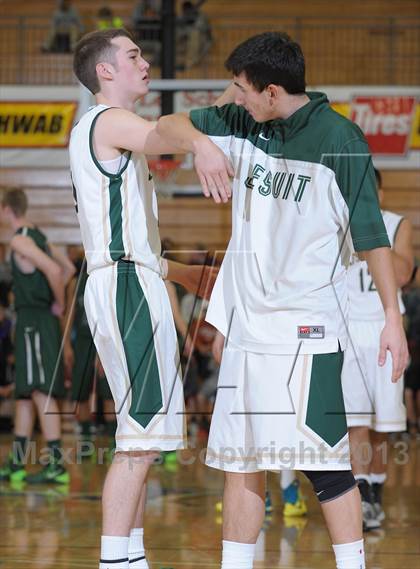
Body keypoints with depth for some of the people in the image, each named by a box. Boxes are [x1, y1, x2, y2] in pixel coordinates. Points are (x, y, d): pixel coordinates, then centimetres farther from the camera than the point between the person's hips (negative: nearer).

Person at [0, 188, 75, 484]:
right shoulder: (37, 235, 16)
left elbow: (53, 270, -26)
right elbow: (69, 268, 24)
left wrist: (59, 303, -12)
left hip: (34, 321, -10)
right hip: (41, 321, 10)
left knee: (41, 393, -12)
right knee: (25, 393, 14)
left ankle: (57, 465, -16)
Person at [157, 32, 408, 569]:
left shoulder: (339, 139, -10)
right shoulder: (242, 125, 7)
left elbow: (371, 233, -7)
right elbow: (169, 125, 14)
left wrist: (392, 315, -9)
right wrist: (198, 142, -10)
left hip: (306, 325, -7)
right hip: (245, 320, 7)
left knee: (322, 456, -11)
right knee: (239, 458, 9)